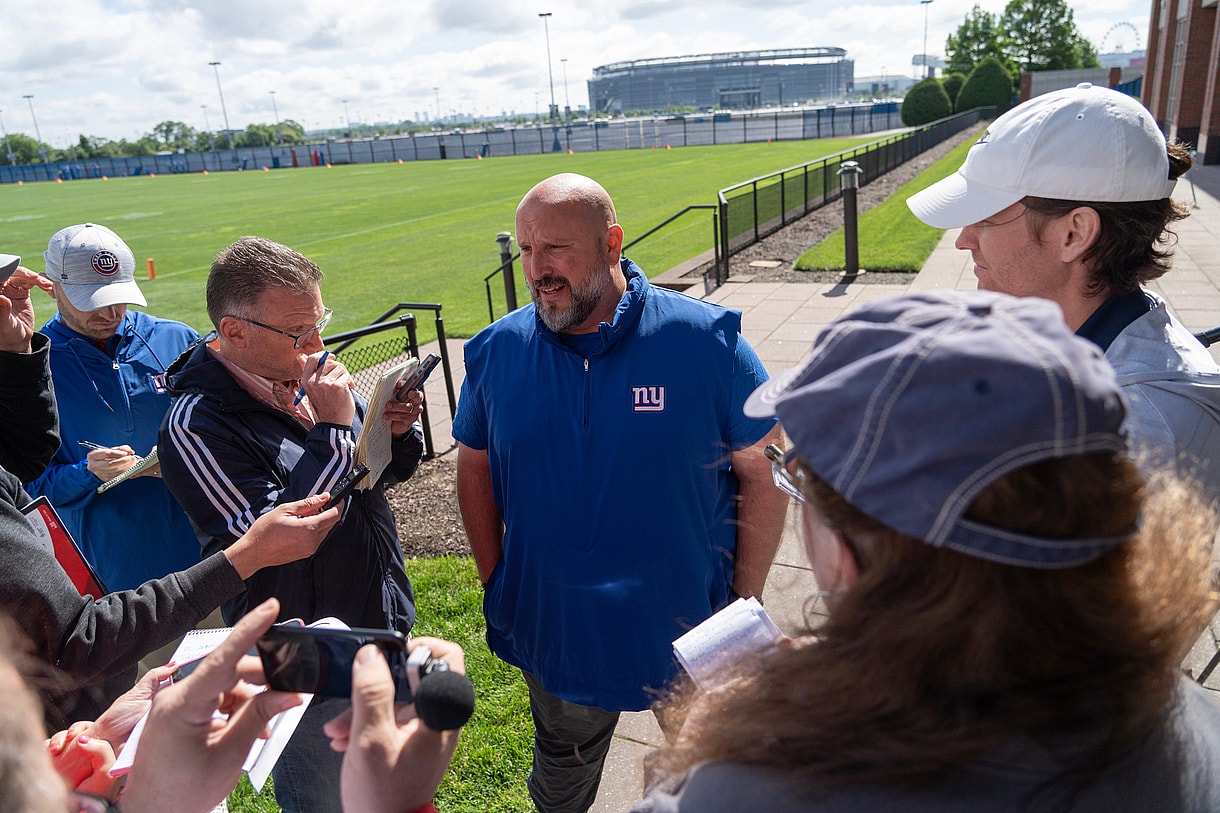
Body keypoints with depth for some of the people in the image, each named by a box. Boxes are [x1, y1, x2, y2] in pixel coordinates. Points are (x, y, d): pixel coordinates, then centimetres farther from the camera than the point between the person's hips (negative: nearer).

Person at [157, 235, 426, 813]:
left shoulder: (308, 372, -4)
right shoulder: (197, 425, -24)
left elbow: (388, 472, 7)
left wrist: (396, 431, -15)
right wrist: (333, 430, -29)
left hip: (384, 623, 6)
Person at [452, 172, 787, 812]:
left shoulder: (705, 340, -17)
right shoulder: (496, 351, -8)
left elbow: (764, 473, -10)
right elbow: (475, 468, 4)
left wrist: (746, 603, -8)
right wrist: (496, 585, 2)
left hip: (689, 629, -2)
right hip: (552, 633, 2)